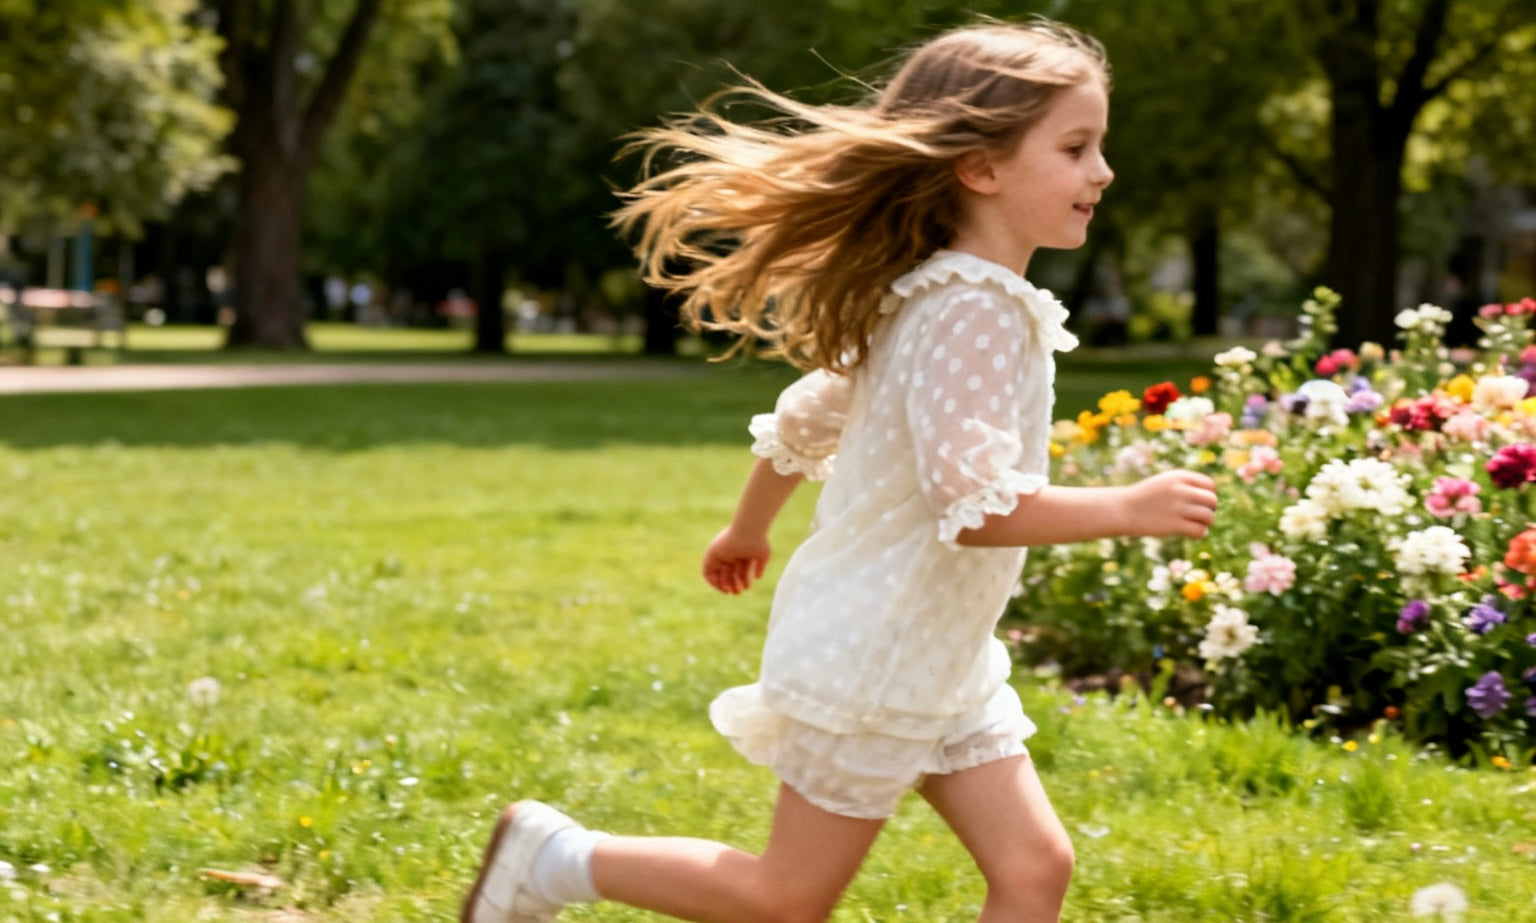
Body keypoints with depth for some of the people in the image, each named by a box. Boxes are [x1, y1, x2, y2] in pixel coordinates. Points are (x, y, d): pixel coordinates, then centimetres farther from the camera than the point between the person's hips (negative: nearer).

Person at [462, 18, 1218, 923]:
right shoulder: (974, 312, -23)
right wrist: (1128, 509, -24)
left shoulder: (924, 297, 8)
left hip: (941, 663, 10)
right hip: (872, 658, -10)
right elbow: (974, 505, -30)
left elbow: (806, 416, 17)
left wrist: (749, 530, 30)